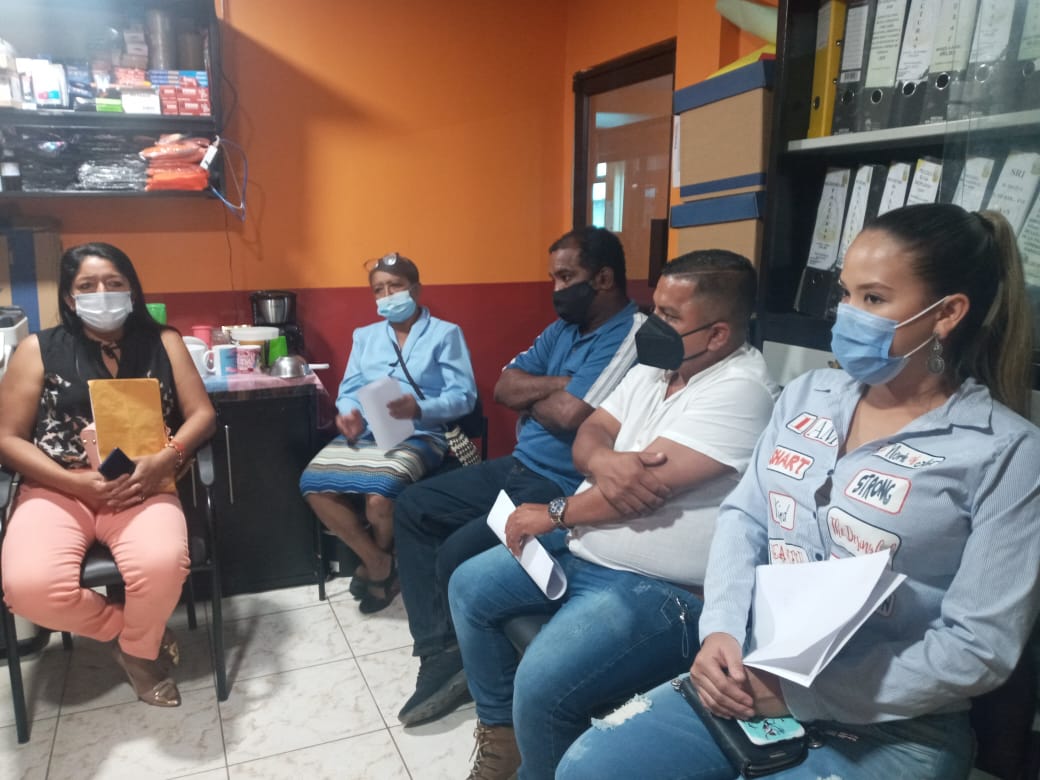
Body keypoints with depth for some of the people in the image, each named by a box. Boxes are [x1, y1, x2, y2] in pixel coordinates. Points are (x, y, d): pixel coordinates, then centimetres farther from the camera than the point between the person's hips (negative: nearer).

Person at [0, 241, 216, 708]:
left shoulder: (162, 342, 9)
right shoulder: (38, 350, 7)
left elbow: (202, 414, 5)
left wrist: (165, 459, -16)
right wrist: (77, 482, -12)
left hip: (141, 486, 0)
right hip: (57, 488, 1)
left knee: (162, 565, -32)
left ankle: (139, 646, 4)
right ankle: (127, 629, 3)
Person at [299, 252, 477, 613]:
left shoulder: (446, 333, 6)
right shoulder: (364, 336, 23)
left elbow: (464, 396, -4)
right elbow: (349, 390, 15)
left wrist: (420, 408, -23)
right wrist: (348, 413, -10)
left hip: (418, 435, -5)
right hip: (364, 432, 5)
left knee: (379, 494, -32)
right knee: (314, 484, -23)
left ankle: (374, 563, 5)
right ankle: (378, 563, -4)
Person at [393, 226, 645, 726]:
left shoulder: (632, 335, -16)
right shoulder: (564, 327, 13)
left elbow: (571, 415, -27)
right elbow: (503, 388, 7)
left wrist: (531, 399, -4)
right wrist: (557, 384, -10)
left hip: (563, 488, -10)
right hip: (518, 467, 10)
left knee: (459, 555, -21)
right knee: (412, 508, 8)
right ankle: (440, 652, 5)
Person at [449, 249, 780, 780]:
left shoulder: (740, 391, -21)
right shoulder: (656, 365, 6)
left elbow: (652, 483, -26)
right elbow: (589, 433, 4)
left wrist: (553, 515, -12)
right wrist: (603, 460, -22)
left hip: (661, 589, -9)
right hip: (583, 548, 10)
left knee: (541, 684, -26)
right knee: (468, 587, 11)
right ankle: (499, 733, 26)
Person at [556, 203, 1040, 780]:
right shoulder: (806, 395, 6)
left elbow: (980, 646, -13)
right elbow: (743, 516, 6)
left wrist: (802, 692, -16)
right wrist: (721, 631, -11)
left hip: (889, 731, -4)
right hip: (752, 680, 5)